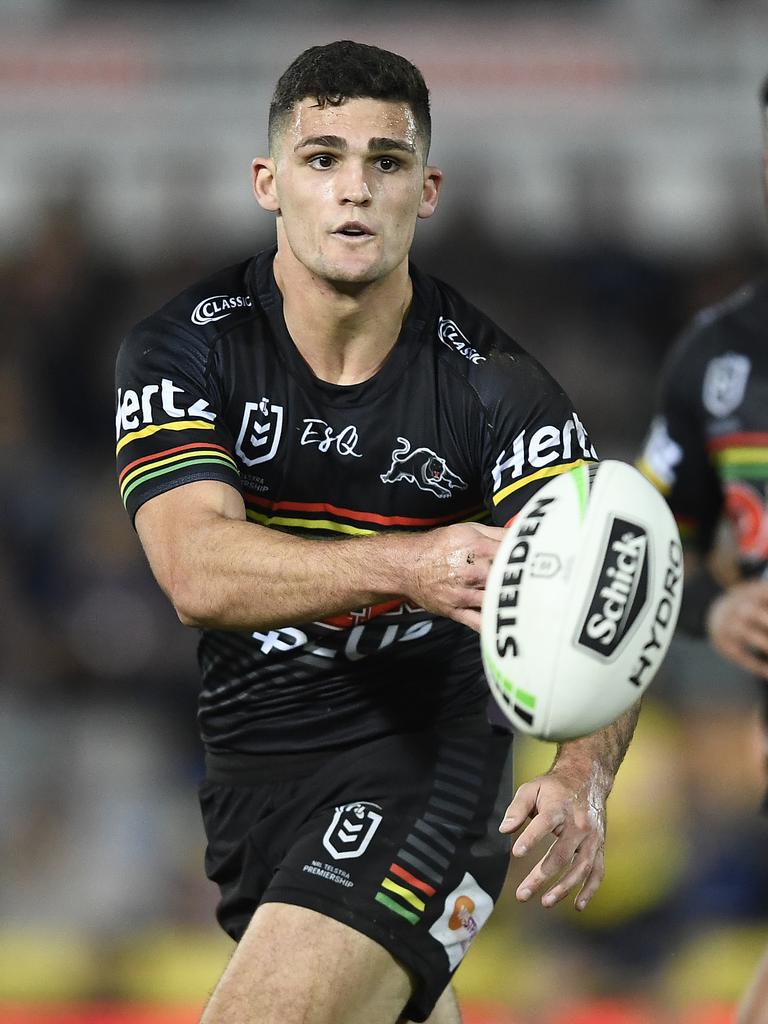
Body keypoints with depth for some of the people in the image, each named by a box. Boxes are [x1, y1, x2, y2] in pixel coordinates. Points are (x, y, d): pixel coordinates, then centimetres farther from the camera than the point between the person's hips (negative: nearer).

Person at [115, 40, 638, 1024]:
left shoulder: (493, 382, -11)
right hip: (250, 769, 4)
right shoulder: (182, 350, -8)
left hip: (427, 748, -4)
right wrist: (410, 562, -40)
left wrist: (583, 776, -38)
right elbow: (198, 573, -24)